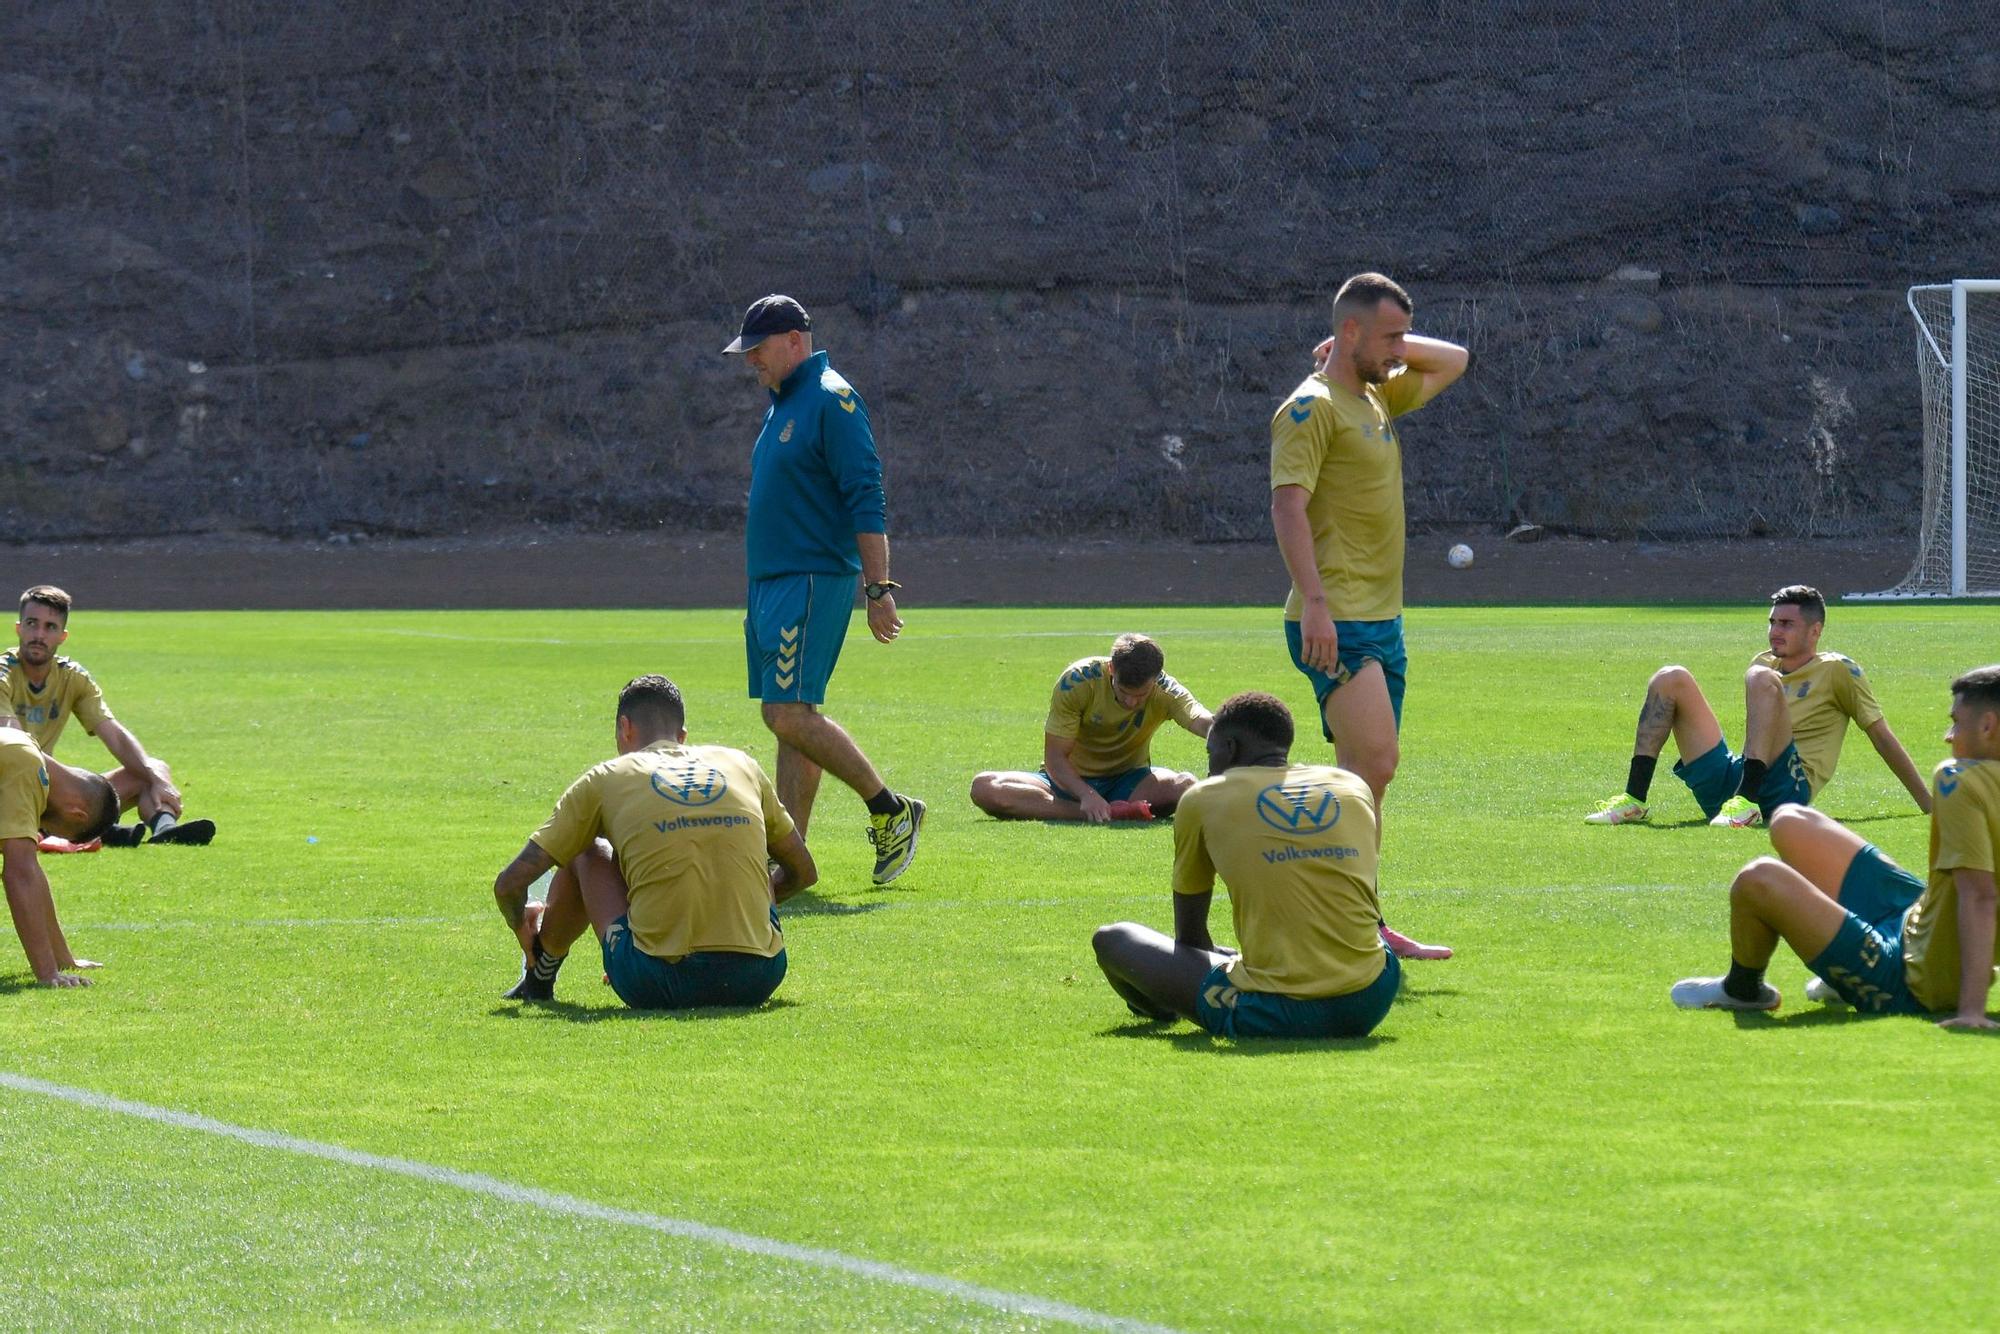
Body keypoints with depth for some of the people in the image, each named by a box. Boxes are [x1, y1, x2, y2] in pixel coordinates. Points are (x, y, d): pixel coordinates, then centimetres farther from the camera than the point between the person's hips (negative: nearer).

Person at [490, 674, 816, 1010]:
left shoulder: (606, 779, 9)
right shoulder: (741, 765, 16)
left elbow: (510, 884, 9)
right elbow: (804, 871, 27)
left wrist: (522, 927, 33)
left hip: (660, 988, -2)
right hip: (757, 982, 2)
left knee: (586, 854, 23)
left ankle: (540, 977, 40)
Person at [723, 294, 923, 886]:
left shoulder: (833, 401, -11)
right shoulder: (782, 404, 18)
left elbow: (866, 501, -17)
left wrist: (878, 587, -22)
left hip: (812, 582, -10)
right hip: (771, 585, 10)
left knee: (789, 714, -16)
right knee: (789, 717, 7)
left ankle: (891, 811, -4)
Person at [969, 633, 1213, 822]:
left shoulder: (1164, 691, -16)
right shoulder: (1077, 681, -19)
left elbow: (1203, 722, -35)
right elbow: (1055, 758, -18)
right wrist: (1086, 795, -38)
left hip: (1126, 782, 0)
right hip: (1070, 781, 0)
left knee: (1185, 785, -32)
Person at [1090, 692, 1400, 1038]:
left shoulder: (1203, 799, 5)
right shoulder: (1356, 788, 14)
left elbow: (1188, 934, 14)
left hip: (1273, 1016, -5)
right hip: (1371, 1005, 5)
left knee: (1111, 940, 16)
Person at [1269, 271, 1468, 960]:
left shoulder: (1378, 398, 18)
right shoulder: (1312, 407, -9)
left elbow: (1454, 361, 33)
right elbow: (1288, 504, -18)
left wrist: (1391, 348, 16)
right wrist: (1314, 602, -26)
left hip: (1382, 619, 9)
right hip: (1338, 622, -9)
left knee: (1363, 775, 10)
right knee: (1373, 761, -19)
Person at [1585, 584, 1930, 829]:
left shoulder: (1837, 671, 8)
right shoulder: (1765, 663, 25)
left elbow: (1882, 738, 8)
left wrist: (1929, 804, 6)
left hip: (1786, 791, -6)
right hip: (1727, 782, 6)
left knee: (1762, 680, -26)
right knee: (1672, 679, -2)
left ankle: (1745, 804, -41)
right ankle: (1633, 800, -16)